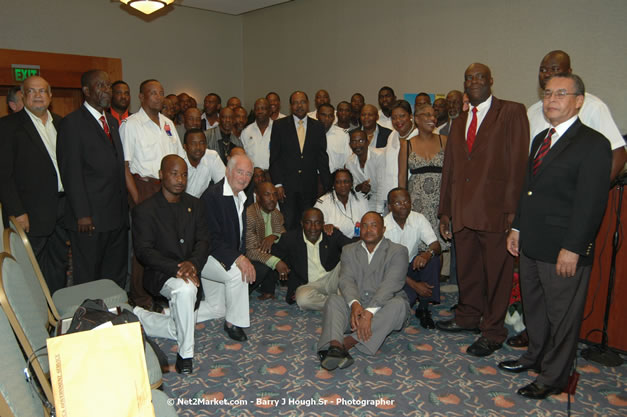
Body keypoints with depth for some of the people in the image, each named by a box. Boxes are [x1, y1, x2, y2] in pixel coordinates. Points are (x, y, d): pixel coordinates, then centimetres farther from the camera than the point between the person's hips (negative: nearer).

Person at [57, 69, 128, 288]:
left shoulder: (112, 121, 17)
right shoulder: (72, 123, -6)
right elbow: (71, 173, -11)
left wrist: (125, 206, 13)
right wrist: (82, 214, -16)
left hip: (118, 216, 7)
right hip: (90, 218, -7)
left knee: (117, 276, 13)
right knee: (87, 278, 4)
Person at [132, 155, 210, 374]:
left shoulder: (194, 204, 8)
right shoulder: (145, 210, -6)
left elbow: (203, 241, 2)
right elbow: (143, 251, -13)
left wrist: (193, 263, -20)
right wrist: (176, 268, -27)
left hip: (190, 271, 5)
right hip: (160, 273, -5)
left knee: (179, 329, 3)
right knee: (185, 288, -37)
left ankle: (137, 317, 27)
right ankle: (185, 353, -19)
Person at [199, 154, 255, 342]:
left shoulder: (242, 197, 7)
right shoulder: (212, 195, -21)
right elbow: (211, 239, -27)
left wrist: (243, 257, -1)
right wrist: (238, 258, -35)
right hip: (205, 255, -9)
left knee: (216, 310, 11)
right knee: (237, 273, -34)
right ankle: (233, 322, -14)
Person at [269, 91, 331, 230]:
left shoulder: (318, 127, 8)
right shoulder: (279, 125, 4)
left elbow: (322, 157, 9)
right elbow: (274, 157, 1)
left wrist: (327, 186, 4)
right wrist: (278, 184, -7)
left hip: (310, 187, 2)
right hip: (287, 185, -1)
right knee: (287, 225, -2)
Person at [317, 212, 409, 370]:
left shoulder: (398, 251, 0)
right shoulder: (349, 250, 12)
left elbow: (390, 284, -15)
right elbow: (346, 280, -5)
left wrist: (369, 312, -30)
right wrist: (354, 304, -27)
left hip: (382, 309, -2)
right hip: (355, 306, 2)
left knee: (398, 304, -33)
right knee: (333, 300, -25)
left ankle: (349, 342, -44)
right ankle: (335, 346, -51)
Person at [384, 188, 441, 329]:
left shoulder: (418, 219, -9)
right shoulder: (384, 226, -19)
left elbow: (436, 245, -17)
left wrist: (428, 253, -43)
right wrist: (414, 284, -25)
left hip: (413, 265, 4)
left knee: (433, 258, -27)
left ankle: (423, 308, -16)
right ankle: (413, 294, 10)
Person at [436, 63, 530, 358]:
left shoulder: (512, 112, -1)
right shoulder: (459, 122, 19)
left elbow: (518, 161, -8)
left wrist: (512, 208, -14)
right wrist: (445, 211, 15)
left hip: (495, 208, -6)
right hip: (463, 209, 6)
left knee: (496, 272, 3)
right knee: (466, 268, 16)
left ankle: (493, 332, 16)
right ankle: (468, 317, 34)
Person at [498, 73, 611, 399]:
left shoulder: (593, 144, -12)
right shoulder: (540, 139, 14)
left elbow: (591, 202, -17)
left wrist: (572, 249, -19)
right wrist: (517, 228, 14)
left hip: (564, 250, -8)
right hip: (532, 245, 8)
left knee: (562, 316, 8)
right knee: (533, 307, 21)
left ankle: (554, 377, 24)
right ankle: (536, 356, 41)